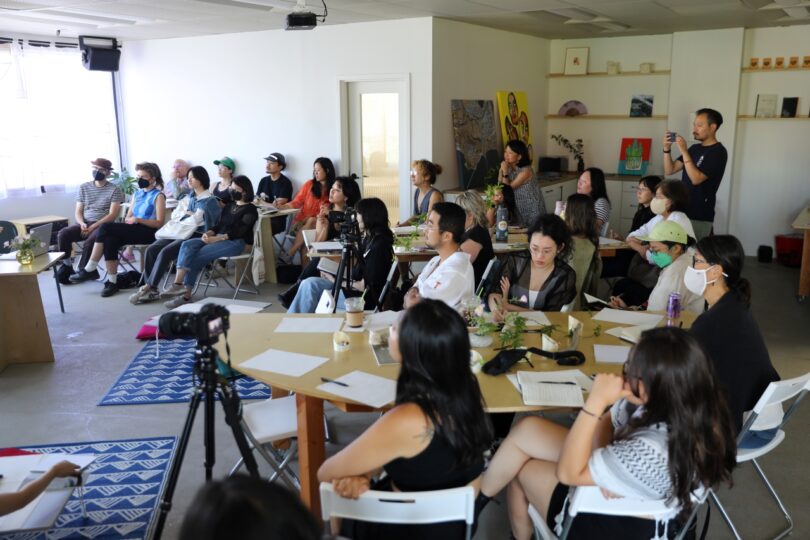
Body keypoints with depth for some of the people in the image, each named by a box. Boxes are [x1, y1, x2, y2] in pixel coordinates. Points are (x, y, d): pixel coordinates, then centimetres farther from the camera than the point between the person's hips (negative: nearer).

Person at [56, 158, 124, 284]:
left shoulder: (114, 190, -1)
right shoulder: (84, 187, 13)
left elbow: (112, 215, -9)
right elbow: (78, 212, 13)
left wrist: (93, 227, -17)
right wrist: (82, 223, -10)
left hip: (103, 225, -4)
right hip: (84, 224, 4)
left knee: (91, 240, -36)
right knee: (63, 234, -23)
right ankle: (67, 266, -7)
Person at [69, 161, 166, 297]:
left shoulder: (158, 196, 1)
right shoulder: (137, 194, 22)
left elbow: (159, 223, -7)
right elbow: (128, 216, 21)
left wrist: (138, 220, -19)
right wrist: (128, 220, -4)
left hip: (149, 233, -6)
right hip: (134, 231, 6)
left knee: (106, 228, -25)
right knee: (110, 240, -28)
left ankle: (90, 269, -18)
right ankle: (112, 281, -27)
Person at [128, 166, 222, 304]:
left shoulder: (209, 200, -1)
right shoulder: (189, 197, 23)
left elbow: (196, 219, -13)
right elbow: (174, 214, 18)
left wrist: (184, 213, 1)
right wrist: (187, 213, 0)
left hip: (196, 236, -8)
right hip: (181, 233, 8)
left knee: (165, 252, -28)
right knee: (151, 250, -16)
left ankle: (148, 288, -21)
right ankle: (152, 290, -19)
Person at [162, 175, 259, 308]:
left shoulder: (250, 209, -5)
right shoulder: (229, 206, 20)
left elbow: (238, 232, -15)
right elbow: (220, 225, 17)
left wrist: (215, 239, -22)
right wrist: (209, 232, -5)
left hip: (238, 242, -8)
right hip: (219, 239, 8)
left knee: (198, 255, -24)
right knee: (188, 245, -18)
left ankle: (186, 293, -16)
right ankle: (178, 284, -31)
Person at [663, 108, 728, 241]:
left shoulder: (718, 152, -10)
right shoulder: (695, 148, 14)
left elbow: (696, 179, -20)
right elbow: (670, 170, 11)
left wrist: (684, 152, -21)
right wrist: (667, 149, -4)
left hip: (699, 217, -7)